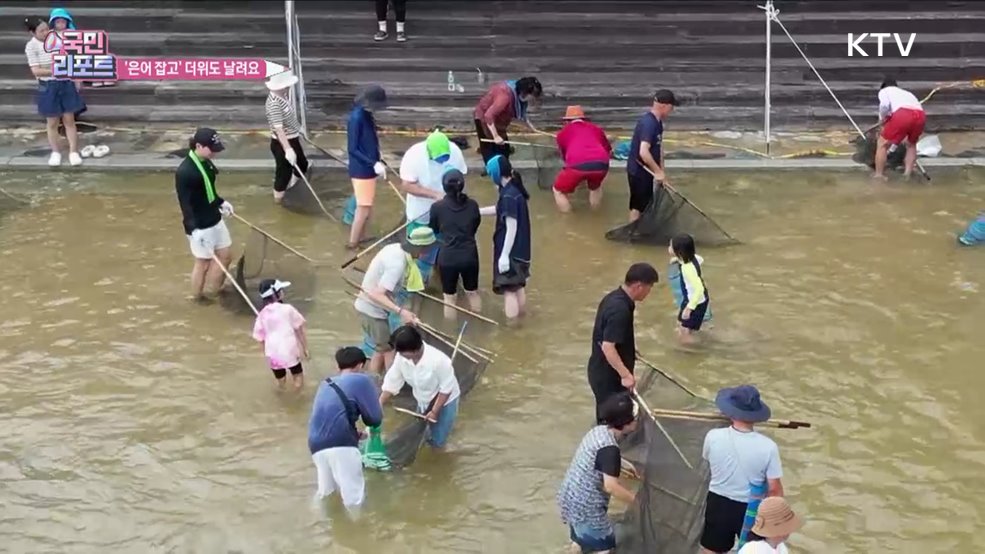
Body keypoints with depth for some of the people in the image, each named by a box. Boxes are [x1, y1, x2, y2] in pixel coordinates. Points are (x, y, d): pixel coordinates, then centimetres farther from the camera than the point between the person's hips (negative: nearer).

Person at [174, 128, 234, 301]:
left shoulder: (206, 162, 1)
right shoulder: (184, 171, -25)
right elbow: (185, 204, -24)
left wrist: (221, 203, 29)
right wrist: (193, 229, -31)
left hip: (215, 219, 9)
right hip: (199, 225, -9)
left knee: (225, 255, 17)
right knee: (203, 262, 6)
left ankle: (215, 291, 36)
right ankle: (197, 298, 27)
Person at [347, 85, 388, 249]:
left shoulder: (366, 115, 5)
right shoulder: (356, 118, -23)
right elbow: (353, 149, -22)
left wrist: (378, 162, 13)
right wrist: (374, 164, -25)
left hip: (368, 168, 9)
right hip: (361, 169, -9)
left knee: (365, 206, 20)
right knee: (364, 207, 0)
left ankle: (361, 235, 33)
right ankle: (353, 242, 10)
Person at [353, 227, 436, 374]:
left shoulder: (395, 248, -3)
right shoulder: (397, 263, -29)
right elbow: (376, 295, -35)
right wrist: (400, 311, -41)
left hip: (366, 306, 9)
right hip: (372, 311, -9)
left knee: (381, 350, 22)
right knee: (390, 355, 1)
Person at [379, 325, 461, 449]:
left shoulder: (438, 360, -38)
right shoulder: (401, 357, -24)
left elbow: (446, 388, -25)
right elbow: (391, 383, -13)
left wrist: (434, 411, -19)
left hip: (445, 400, -5)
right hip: (423, 401, 5)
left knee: (437, 442, 2)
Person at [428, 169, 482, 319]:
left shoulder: (437, 207, -10)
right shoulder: (472, 205, -4)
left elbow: (433, 230, 6)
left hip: (448, 257, -2)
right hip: (469, 256, 2)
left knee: (450, 297, 10)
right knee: (473, 292, 21)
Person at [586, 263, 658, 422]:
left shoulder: (614, 298, 4)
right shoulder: (620, 309, -28)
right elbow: (608, 347, -31)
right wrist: (625, 374, -29)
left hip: (603, 371, 10)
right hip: (608, 376, -10)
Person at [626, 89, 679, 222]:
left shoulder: (657, 121, 5)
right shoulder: (648, 123, -27)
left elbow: (658, 146, 15)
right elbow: (643, 152, -35)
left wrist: (661, 170, 11)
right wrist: (658, 171, -26)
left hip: (645, 170, 10)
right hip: (638, 171, -10)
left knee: (646, 205, 19)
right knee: (638, 206, 1)